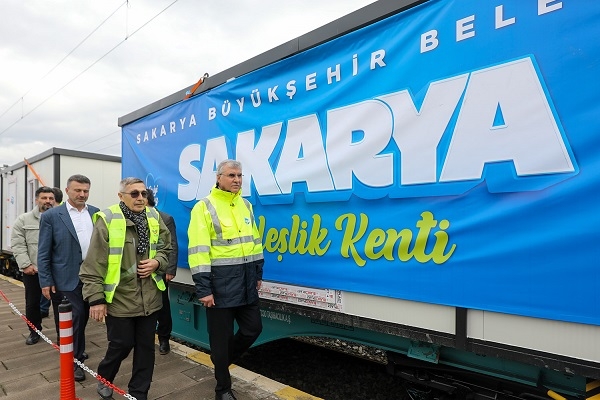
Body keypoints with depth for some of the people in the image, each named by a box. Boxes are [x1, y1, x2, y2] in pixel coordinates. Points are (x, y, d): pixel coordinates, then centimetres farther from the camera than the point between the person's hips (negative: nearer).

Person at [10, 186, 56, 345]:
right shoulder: (23, 219, 4)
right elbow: (17, 244, 1)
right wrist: (25, 264, -8)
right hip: (32, 271, 2)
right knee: (32, 303, 14)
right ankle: (34, 331, 34)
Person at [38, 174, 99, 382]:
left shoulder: (96, 214, 4)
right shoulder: (51, 216, -5)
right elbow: (43, 252, -4)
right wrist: (45, 281, -6)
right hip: (66, 279, -4)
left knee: (82, 318, 17)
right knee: (71, 320, 2)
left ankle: (76, 352, 38)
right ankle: (73, 360, 20)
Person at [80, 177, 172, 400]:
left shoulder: (154, 218, 5)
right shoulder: (107, 220, -11)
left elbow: (166, 248, 14)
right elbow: (94, 263, -11)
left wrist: (157, 262, -7)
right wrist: (96, 298, -11)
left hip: (150, 298, 4)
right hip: (119, 298, -4)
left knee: (146, 347, 13)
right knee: (121, 345, 10)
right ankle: (104, 378, 42)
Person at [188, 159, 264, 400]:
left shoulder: (246, 205, 10)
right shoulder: (204, 207, -10)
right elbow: (198, 251, -15)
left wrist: (258, 273, 15)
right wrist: (203, 288, -18)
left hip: (246, 279, 6)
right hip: (220, 279, -6)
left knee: (253, 328, 13)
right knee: (221, 336, 7)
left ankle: (223, 360, 40)